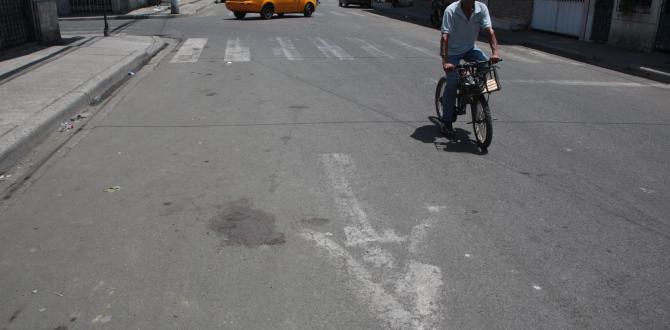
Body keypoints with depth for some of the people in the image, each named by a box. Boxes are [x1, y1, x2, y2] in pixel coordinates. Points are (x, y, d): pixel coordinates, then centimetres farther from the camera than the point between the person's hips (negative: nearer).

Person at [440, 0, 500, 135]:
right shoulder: (451, 11, -25)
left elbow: (489, 30, -22)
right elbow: (445, 37, -32)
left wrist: (495, 51, -39)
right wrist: (445, 61, -42)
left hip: (470, 48, 3)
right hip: (453, 50, -3)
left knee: (485, 63, -25)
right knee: (452, 84, -10)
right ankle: (447, 121, 3)